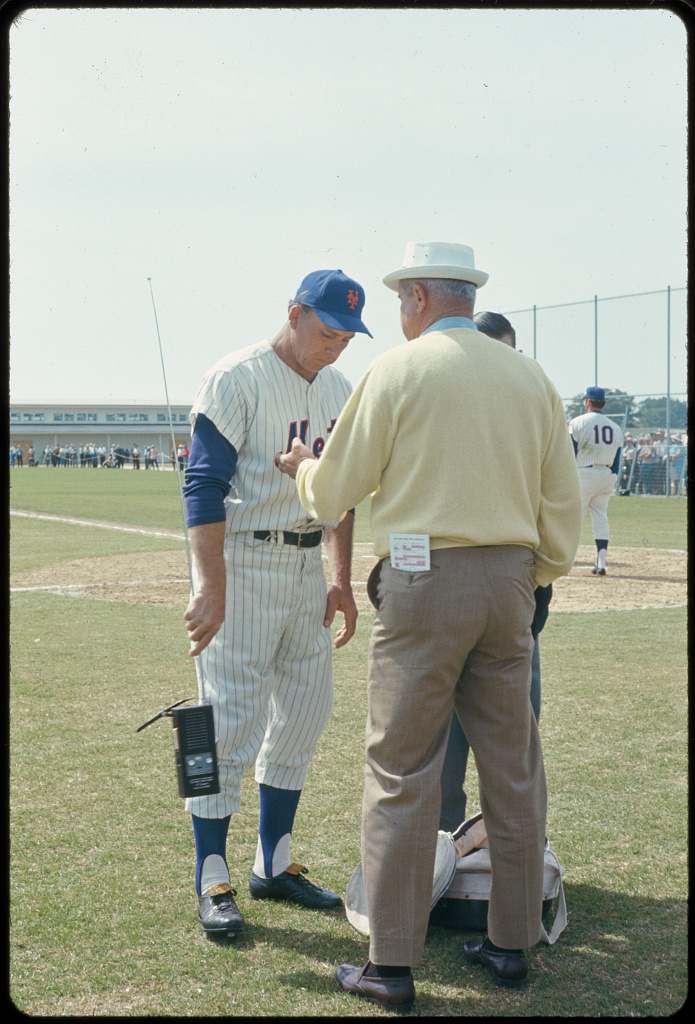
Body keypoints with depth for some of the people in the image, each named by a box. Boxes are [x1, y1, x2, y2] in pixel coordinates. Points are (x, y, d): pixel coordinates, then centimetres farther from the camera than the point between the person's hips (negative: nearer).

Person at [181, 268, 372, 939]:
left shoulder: (339, 389, 12)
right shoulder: (237, 379, -11)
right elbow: (204, 485, -16)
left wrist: (341, 580, 11)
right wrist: (210, 586, -23)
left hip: (307, 566, 8)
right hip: (242, 562, -8)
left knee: (305, 712, 11)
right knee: (231, 718, -7)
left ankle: (274, 865, 23)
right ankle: (212, 880, 3)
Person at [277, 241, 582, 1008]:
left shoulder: (398, 370, -4)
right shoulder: (529, 377, 10)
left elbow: (332, 494, -1)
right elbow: (562, 503, 11)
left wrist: (301, 466, 20)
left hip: (423, 579, -5)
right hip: (508, 582, 5)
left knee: (402, 771, 0)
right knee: (511, 766, 12)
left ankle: (392, 966, 4)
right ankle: (511, 943, 21)